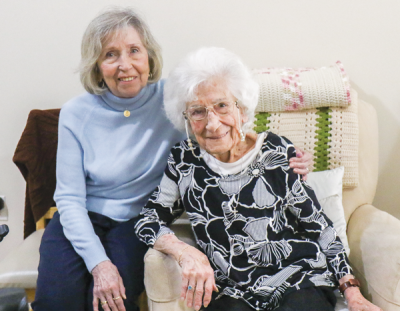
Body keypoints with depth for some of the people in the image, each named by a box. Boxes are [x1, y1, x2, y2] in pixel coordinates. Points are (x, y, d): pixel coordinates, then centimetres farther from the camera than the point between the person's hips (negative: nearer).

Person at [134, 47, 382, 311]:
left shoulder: (278, 154, -3)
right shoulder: (183, 161, 1)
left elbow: (319, 227, 3)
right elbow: (148, 220, 4)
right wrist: (186, 252, -15)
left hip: (299, 281, 0)